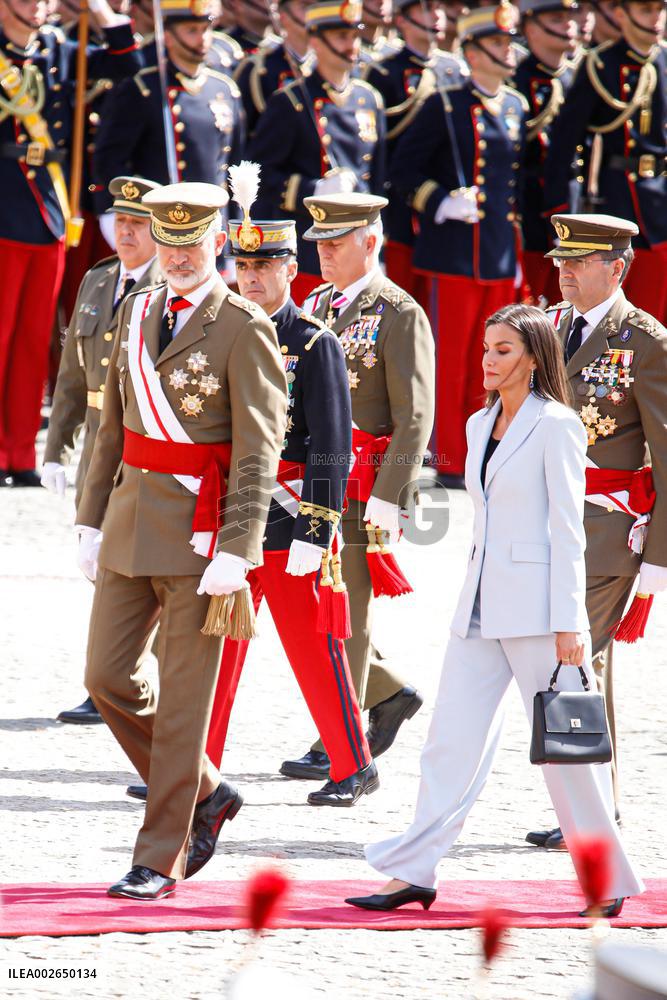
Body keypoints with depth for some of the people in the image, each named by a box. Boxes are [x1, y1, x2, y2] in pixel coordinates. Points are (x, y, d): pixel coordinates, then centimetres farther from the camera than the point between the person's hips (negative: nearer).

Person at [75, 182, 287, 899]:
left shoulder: (244, 329, -9)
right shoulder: (136, 313, 12)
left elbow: (259, 453, -13)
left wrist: (236, 551, -19)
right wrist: (92, 518, 12)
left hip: (200, 530, -7)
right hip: (131, 519, 7)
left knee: (183, 697, -1)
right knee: (107, 677, 5)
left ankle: (161, 859, 5)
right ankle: (203, 795, 24)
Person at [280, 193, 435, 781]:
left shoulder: (399, 316, -9)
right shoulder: (315, 306, 13)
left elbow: (414, 418, -13)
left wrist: (388, 498, -19)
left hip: (362, 488, -7)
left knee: (345, 612, -3)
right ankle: (389, 693, 27)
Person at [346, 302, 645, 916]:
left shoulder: (556, 426, -8)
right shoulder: (480, 425, 14)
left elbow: (567, 531, -11)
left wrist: (568, 624, -15)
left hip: (538, 605, -7)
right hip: (481, 606, 7)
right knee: (452, 738, 3)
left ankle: (610, 881, 12)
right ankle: (414, 873, 3)